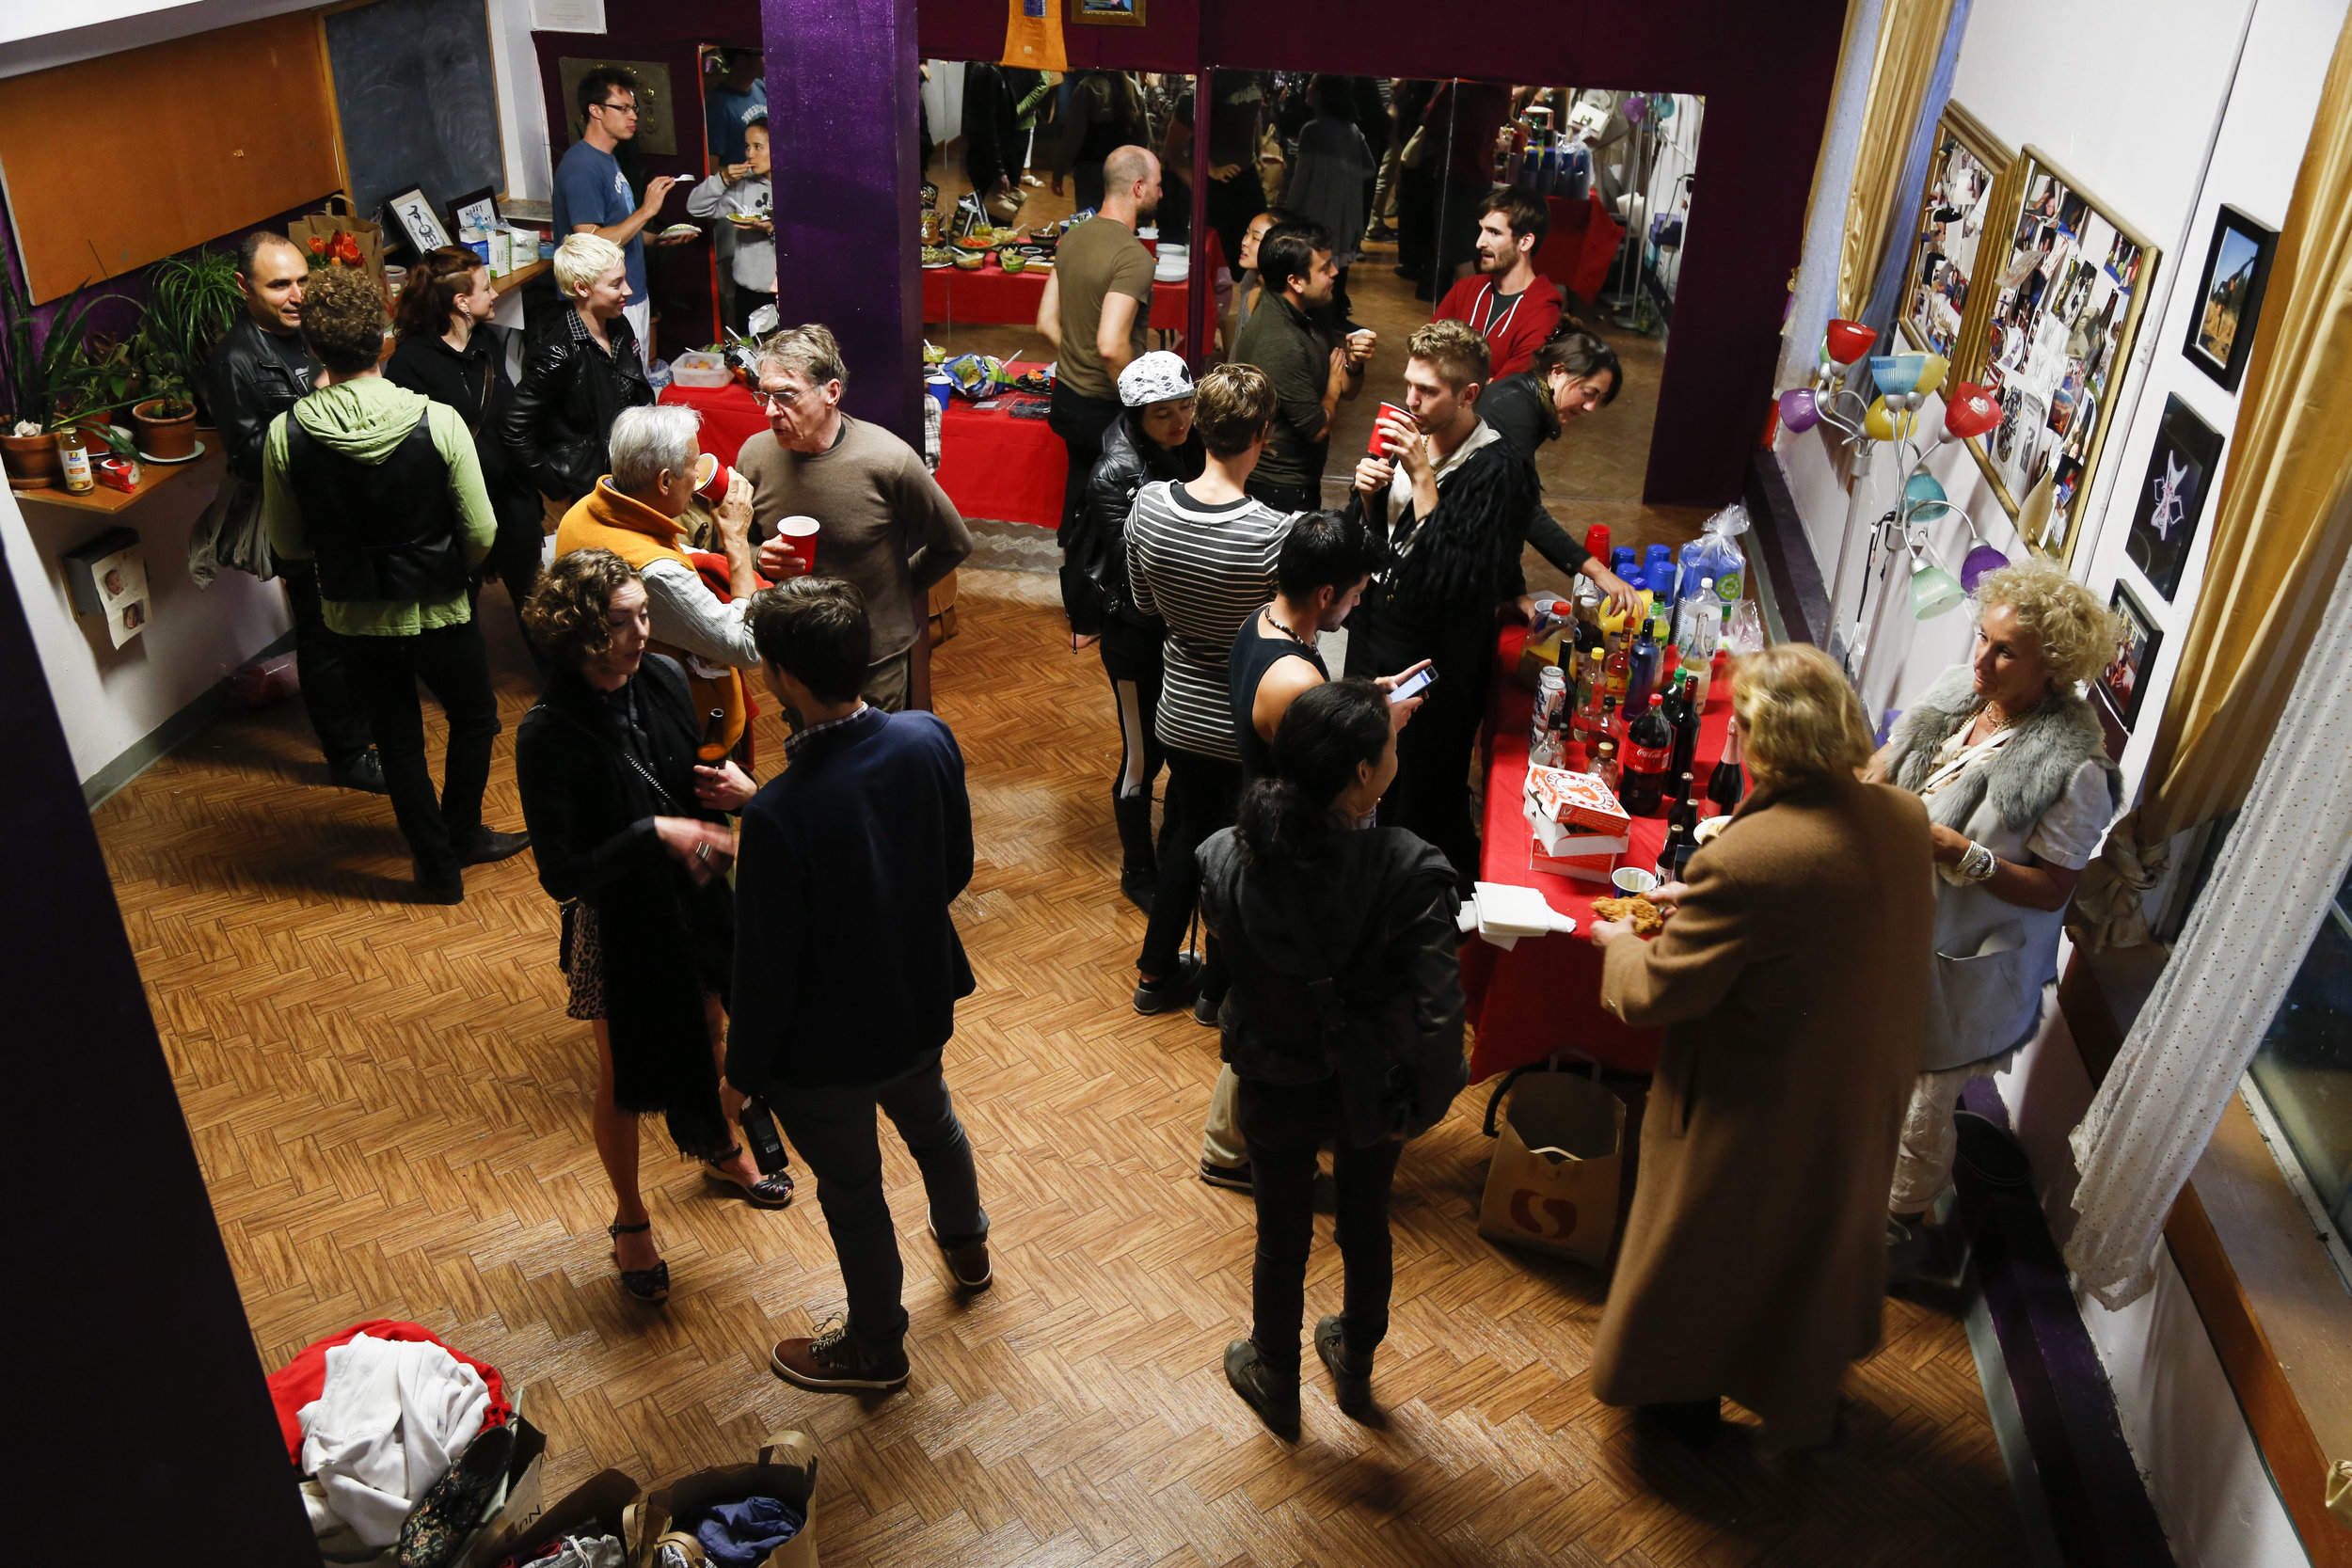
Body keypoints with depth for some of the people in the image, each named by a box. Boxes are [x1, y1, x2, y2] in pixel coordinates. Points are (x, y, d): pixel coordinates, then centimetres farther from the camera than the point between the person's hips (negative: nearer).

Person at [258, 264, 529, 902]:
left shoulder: (286, 435, -14)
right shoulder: (437, 421, -21)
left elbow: (287, 544, -2)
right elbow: (481, 534, -16)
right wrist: (445, 568, 6)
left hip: (353, 616, 2)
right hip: (436, 611, -2)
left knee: (398, 739, 18)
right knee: (474, 717, 24)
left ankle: (438, 866, 29)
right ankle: (462, 835, 36)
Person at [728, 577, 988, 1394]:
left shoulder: (778, 814, -36)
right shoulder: (930, 741, -19)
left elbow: (766, 967, -24)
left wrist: (745, 1068, -7)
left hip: (824, 1044, -6)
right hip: (919, 1002, 6)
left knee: (851, 1189, 19)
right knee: (932, 1122, 34)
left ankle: (876, 1346, 45)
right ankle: (967, 1247, 63)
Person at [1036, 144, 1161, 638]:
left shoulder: (1072, 238, 3)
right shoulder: (1133, 257, -23)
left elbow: (1047, 323, 7)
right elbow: (1112, 346, -31)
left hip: (1069, 396, 8)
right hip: (1109, 409, -8)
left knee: (1079, 505, 19)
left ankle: (1080, 615, 33)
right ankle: (1094, 623, 23)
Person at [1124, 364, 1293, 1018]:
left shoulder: (1148, 504, -14)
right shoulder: (1277, 534, -29)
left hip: (1181, 713, 5)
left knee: (1187, 833, 26)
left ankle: (1156, 972, 39)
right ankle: (1217, 987, 35)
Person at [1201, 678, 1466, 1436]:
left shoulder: (1226, 860, -24)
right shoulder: (1409, 873, -31)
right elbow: (1433, 1011, -28)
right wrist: (1425, 1094, -8)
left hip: (1275, 1092, 1)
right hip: (1370, 1091, 0)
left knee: (1281, 1239, 24)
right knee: (1366, 1225, 27)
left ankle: (1275, 1383, 50)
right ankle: (1355, 1367, 54)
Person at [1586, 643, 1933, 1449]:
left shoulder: (1744, 858, -36)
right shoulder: (1904, 817, -12)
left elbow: (1653, 993, -25)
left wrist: (1618, 940, -3)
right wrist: (1700, 901, 4)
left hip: (1755, 1106, -7)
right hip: (1863, 1094, 7)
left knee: (1706, 1243, 20)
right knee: (1821, 1228, 31)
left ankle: (1686, 1392, 44)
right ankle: (1808, 1383, 56)